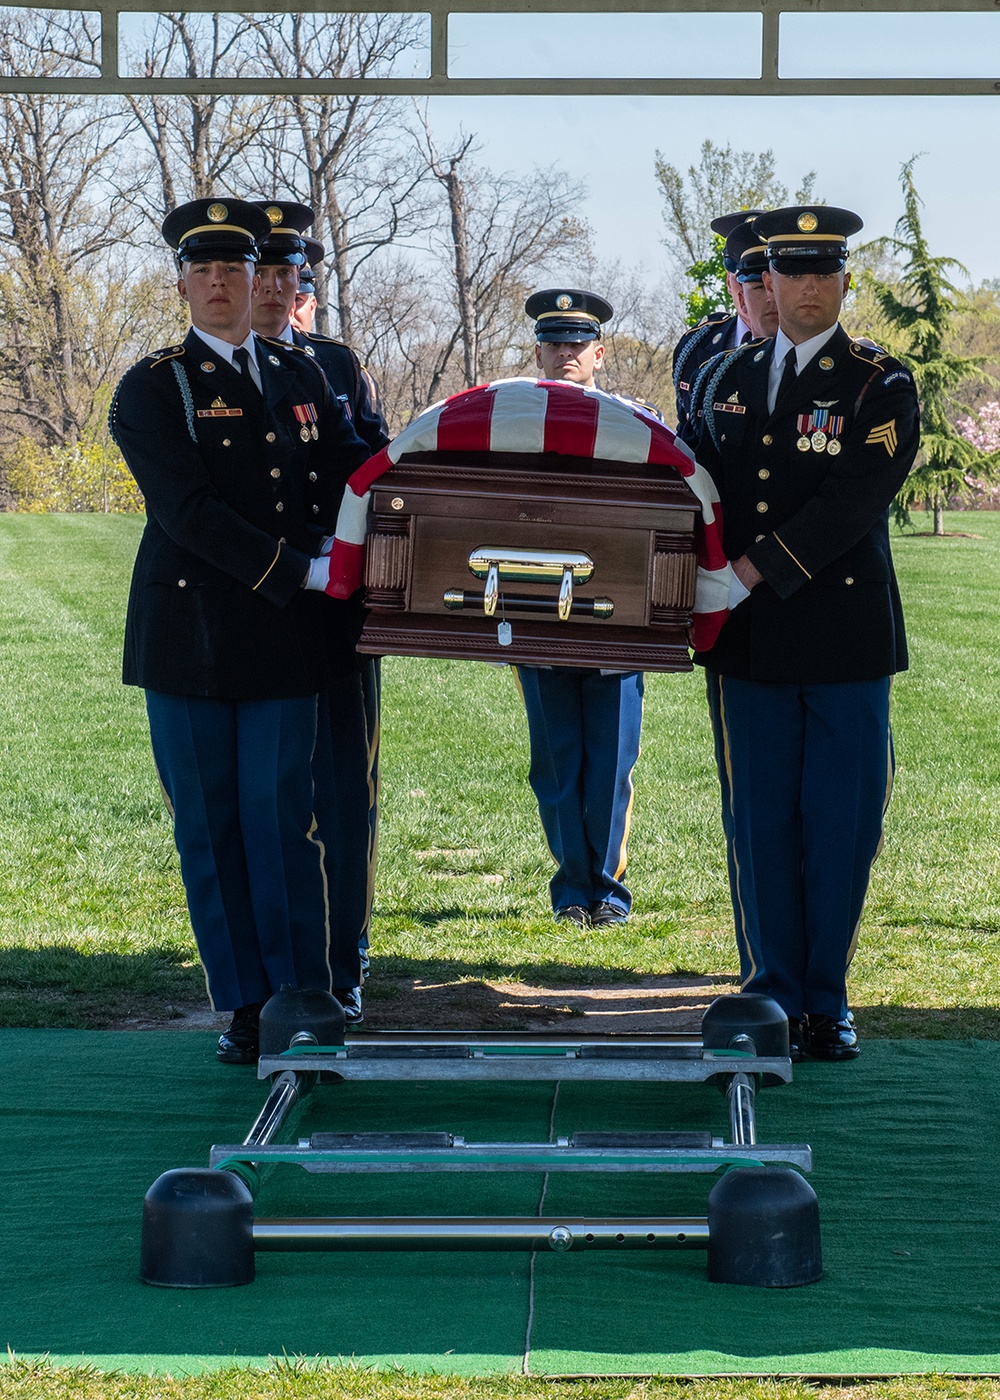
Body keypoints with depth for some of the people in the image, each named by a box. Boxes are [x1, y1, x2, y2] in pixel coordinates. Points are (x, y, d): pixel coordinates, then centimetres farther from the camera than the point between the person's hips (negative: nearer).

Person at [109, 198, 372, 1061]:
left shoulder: (301, 380, 14)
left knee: (280, 818, -2)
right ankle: (246, 1006, 11)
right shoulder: (153, 390, -1)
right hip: (191, 639, -2)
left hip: (285, 637, 2)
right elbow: (187, 510, -13)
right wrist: (301, 572, -17)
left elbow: (351, 475, 14)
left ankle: (304, 995, 4)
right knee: (210, 827, 3)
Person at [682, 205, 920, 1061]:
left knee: (841, 824, 2)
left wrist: (751, 572, -18)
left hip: (845, 636, -3)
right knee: (759, 823, 5)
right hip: (748, 640, 3)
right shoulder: (726, 379, 12)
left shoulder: (883, 387, -2)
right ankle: (774, 997, 14)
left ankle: (827, 1000, 13)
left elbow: (851, 503, -14)